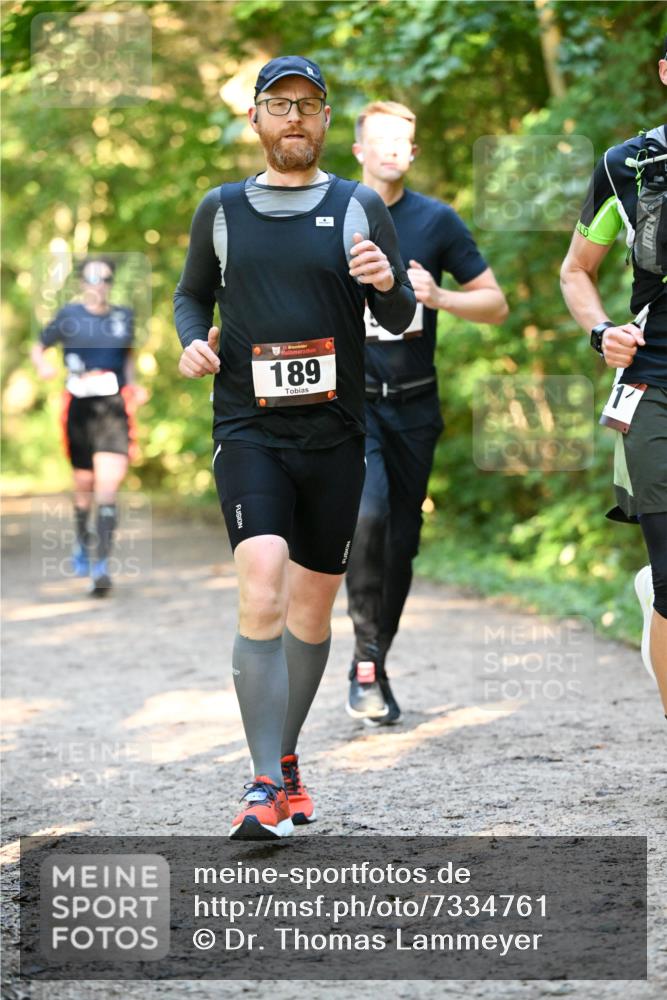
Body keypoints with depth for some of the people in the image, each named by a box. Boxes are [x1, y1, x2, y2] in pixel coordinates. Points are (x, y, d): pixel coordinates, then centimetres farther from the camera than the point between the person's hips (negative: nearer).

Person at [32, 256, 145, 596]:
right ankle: (82, 542, 41)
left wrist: (132, 386, 9)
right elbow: (38, 348, 11)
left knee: (108, 485, -15)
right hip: (79, 407, 0)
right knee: (84, 484, 11)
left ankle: (100, 565, -20)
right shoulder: (69, 316, 2)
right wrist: (43, 366, -11)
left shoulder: (123, 317, 10)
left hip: (114, 408, 0)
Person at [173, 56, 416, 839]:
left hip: (333, 431, 2)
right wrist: (193, 341, -1)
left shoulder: (359, 208, 6)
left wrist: (387, 285, -17)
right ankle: (266, 786, -20)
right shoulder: (221, 210, 7)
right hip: (247, 429, -1)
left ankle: (285, 759, 29)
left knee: (312, 607, 9)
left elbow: (401, 320, 6)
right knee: (262, 591, -19)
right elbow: (192, 294, 21)